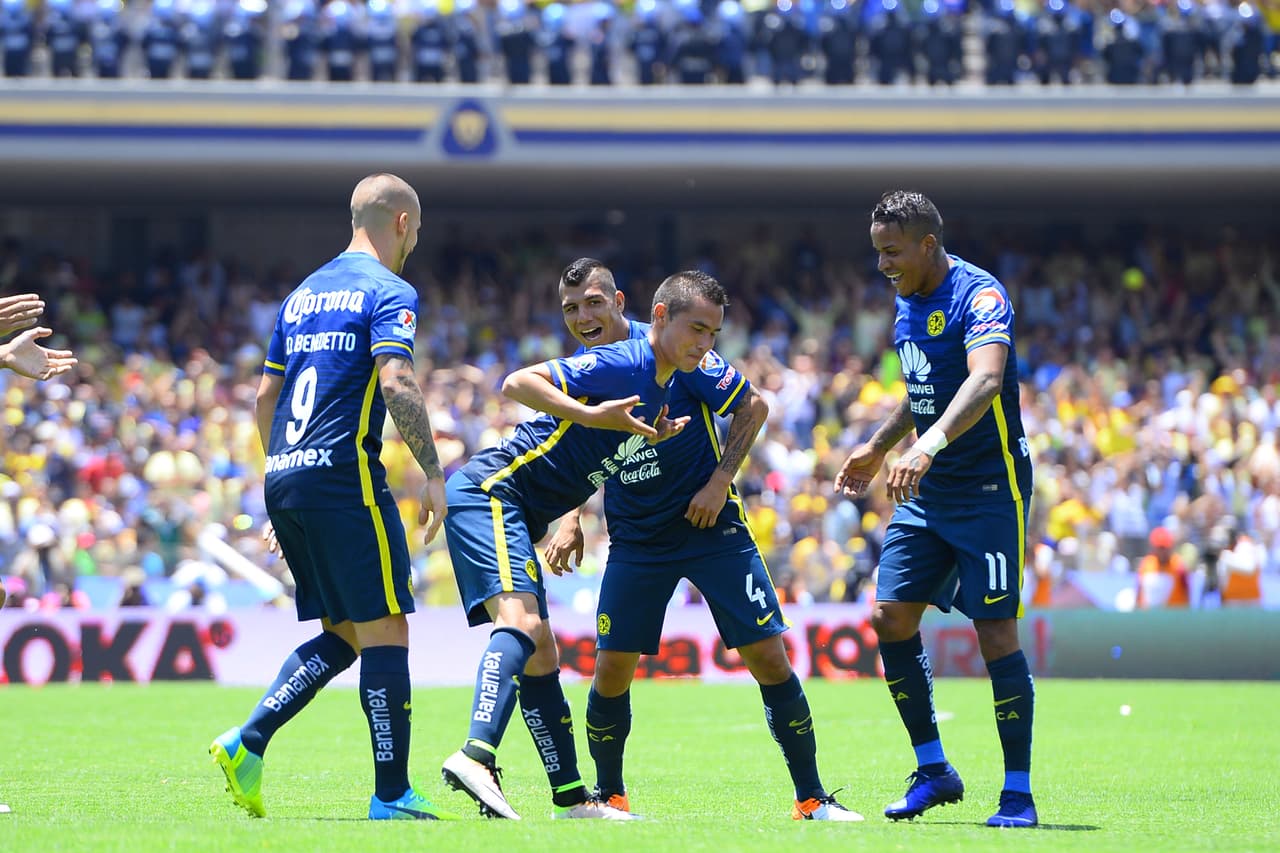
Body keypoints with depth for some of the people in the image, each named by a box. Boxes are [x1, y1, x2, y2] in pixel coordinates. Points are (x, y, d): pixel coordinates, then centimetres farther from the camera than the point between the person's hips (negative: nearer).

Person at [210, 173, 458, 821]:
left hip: (285, 477, 8)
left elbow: (265, 395, 22)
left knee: (341, 634, 14)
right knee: (384, 631, -4)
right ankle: (392, 796, -5)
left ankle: (246, 743, 0)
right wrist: (433, 473, -16)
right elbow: (396, 382, -18)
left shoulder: (302, 296, 20)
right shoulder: (389, 292, -4)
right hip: (343, 476, -8)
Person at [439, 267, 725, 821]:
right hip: (491, 490, -10)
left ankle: (571, 798, 17)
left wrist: (651, 437, 10)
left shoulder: (663, 385, 14)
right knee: (521, 621, -28)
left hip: (519, 517, 10)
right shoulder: (623, 364, -14)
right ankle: (476, 755, -46)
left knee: (541, 658, 12)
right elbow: (517, 383, -21)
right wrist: (590, 416, -29)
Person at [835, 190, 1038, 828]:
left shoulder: (979, 295, -16)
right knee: (890, 617, 1)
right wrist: (877, 448, 30)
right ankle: (933, 771, 13)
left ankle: (1018, 794, -3)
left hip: (989, 487, -8)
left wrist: (929, 445, -46)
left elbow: (986, 380, -34)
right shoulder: (907, 305, 12)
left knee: (995, 632, -10)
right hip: (927, 491, 9)